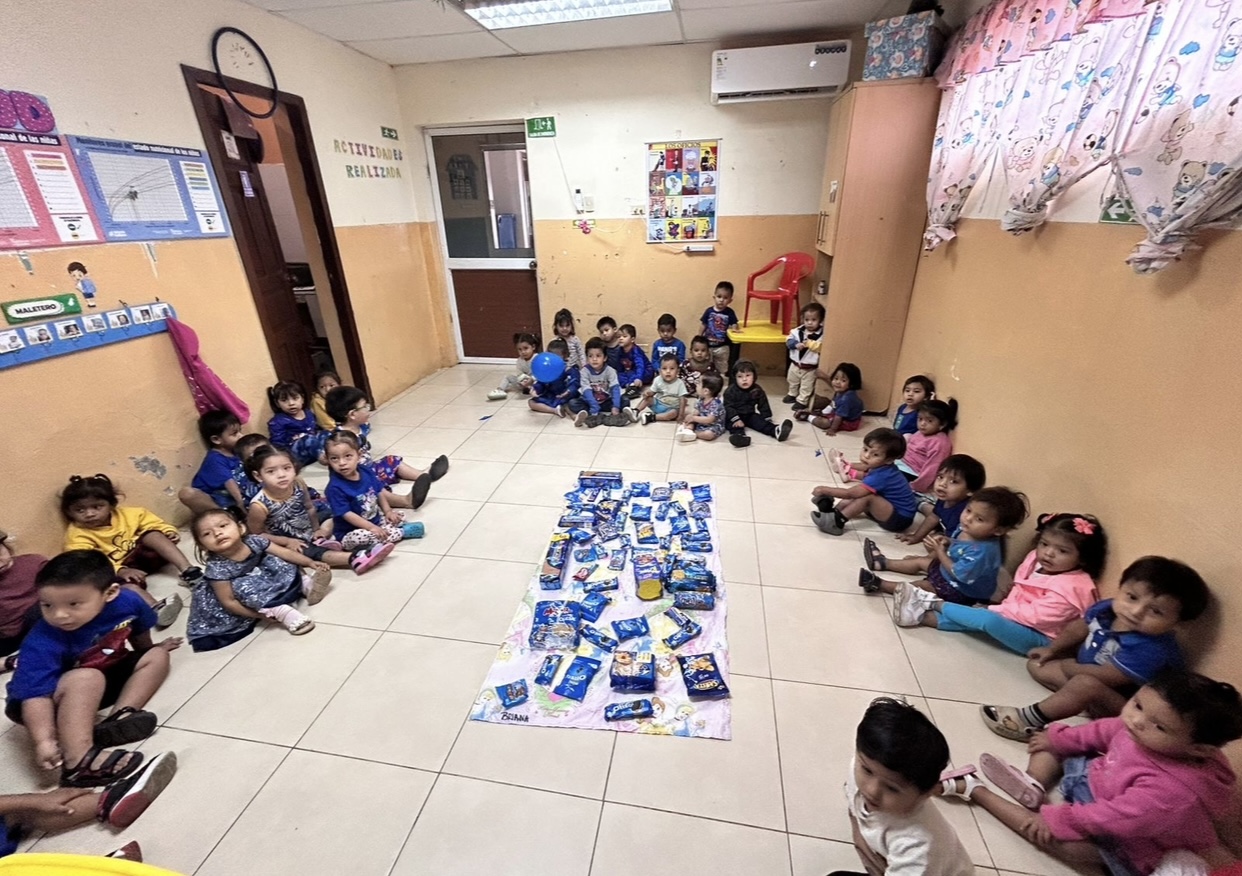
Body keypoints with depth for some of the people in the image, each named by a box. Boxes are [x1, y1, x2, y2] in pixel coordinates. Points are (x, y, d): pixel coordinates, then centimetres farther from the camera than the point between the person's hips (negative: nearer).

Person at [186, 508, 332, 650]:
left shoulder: (253, 541, -23)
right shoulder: (217, 568, -32)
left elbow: (285, 552, -12)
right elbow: (228, 602, -26)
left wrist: (310, 563, -12)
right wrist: (261, 615, -27)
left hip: (259, 576, 5)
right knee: (244, 587, -32)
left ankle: (306, 584, -9)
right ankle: (281, 612, -33)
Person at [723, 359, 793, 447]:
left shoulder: (757, 390, -1)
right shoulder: (730, 391, -14)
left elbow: (763, 406, 5)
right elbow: (728, 407, -20)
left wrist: (767, 419, -2)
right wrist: (736, 419, -31)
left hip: (750, 415, 4)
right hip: (734, 416, -4)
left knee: (759, 421, -20)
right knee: (733, 423, -33)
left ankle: (776, 431, -44)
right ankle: (739, 435, -63)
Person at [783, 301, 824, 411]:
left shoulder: (822, 334, -20)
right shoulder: (797, 331, -9)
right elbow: (789, 340, -7)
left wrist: (810, 343, -36)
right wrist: (796, 344, -26)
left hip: (810, 367, -5)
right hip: (795, 363, 5)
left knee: (806, 386, 11)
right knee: (792, 381, 28)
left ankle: (802, 401, 28)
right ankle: (792, 394, 50)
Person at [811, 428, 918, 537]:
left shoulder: (881, 476, -28)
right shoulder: (883, 468, -1)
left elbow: (851, 493, -27)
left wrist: (825, 490, -20)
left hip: (900, 519, -10)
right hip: (891, 512, 10)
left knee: (867, 497, -27)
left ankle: (836, 521, -24)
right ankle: (833, 511, -5)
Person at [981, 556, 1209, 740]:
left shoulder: (1150, 650, -34)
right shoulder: (1106, 609, -12)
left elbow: (1107, 677, -29)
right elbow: (1079, 627, 11)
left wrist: (1068, 667, -13)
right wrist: (1053, 649, 11)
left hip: (1124, 706, -8)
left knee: (1086, 685, -37)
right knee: (1036, 664, 6)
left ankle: (1031, 719, -26)